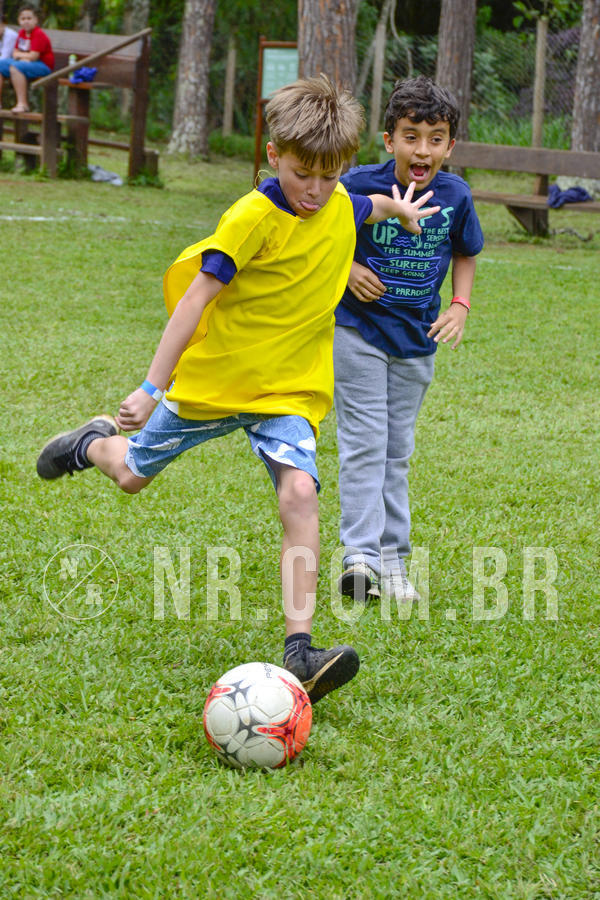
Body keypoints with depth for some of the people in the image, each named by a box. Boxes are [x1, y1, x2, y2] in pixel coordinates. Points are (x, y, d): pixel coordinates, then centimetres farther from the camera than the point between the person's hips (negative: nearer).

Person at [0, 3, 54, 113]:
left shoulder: (39, 35, -16)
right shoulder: (22, 33, 10)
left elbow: (33, 56, -22)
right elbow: (15, 53, 15)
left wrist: (19, 55, -4)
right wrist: (23, 57, -9)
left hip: (44, 66, -9)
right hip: (25, 62, 9)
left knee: (15, 67, -33)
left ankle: (22, 103, -36)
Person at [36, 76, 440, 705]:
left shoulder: (341, 208, -2)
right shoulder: (253, 217, -21)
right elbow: (196, 297, -21)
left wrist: (400, 208, 45)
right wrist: (152, 387, -23)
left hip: (290, 391, 3)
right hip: (214, 377, -3)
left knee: (299, 493, -21)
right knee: (133, 474, 13)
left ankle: (299, 651, -27)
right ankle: (97, 443, 52)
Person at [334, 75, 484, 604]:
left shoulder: (454, 196, -7)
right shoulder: (359, 187, -17)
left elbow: (465, 252, 12)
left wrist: (460, 306, -3)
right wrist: (346, 268, -16)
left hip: (417, 338, 3)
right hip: (358, 328, -3)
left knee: (397, 450, 11)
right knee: (365, 441, -9)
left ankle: (393, 561, 18)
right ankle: (361, 555, -12)